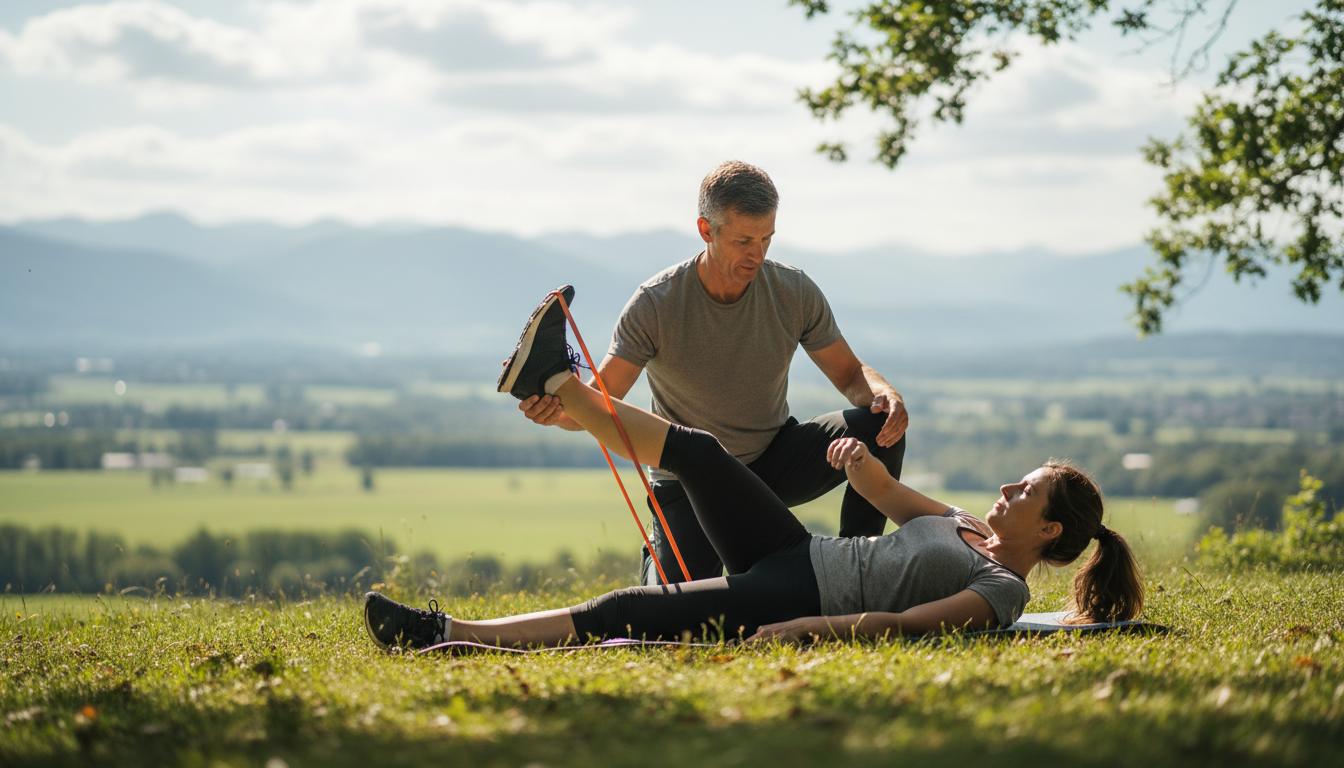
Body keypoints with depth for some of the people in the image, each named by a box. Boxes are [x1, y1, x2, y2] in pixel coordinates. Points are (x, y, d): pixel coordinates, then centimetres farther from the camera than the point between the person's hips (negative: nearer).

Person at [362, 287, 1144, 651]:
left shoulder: (1003, 590, -12)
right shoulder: (965, 527, 15)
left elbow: (902, 625, -25)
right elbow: (887, 490, 22)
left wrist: (802, 631, -34)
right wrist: (862, 460, 1)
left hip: (800, 601, -8)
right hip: (798, 554, 9)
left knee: (628, 614, -17)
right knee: (697, 452, 1)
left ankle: (449, 634, -14)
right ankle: (556, 384, 13)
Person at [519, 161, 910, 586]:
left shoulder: (795, 293, -11)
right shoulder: (656, 304, -20)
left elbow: (851, 375, -1)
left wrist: (884, 394, -26)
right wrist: (559, 409, -45)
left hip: (773, 461, 2)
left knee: (877, 427, -21)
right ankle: (656, 558, 21)